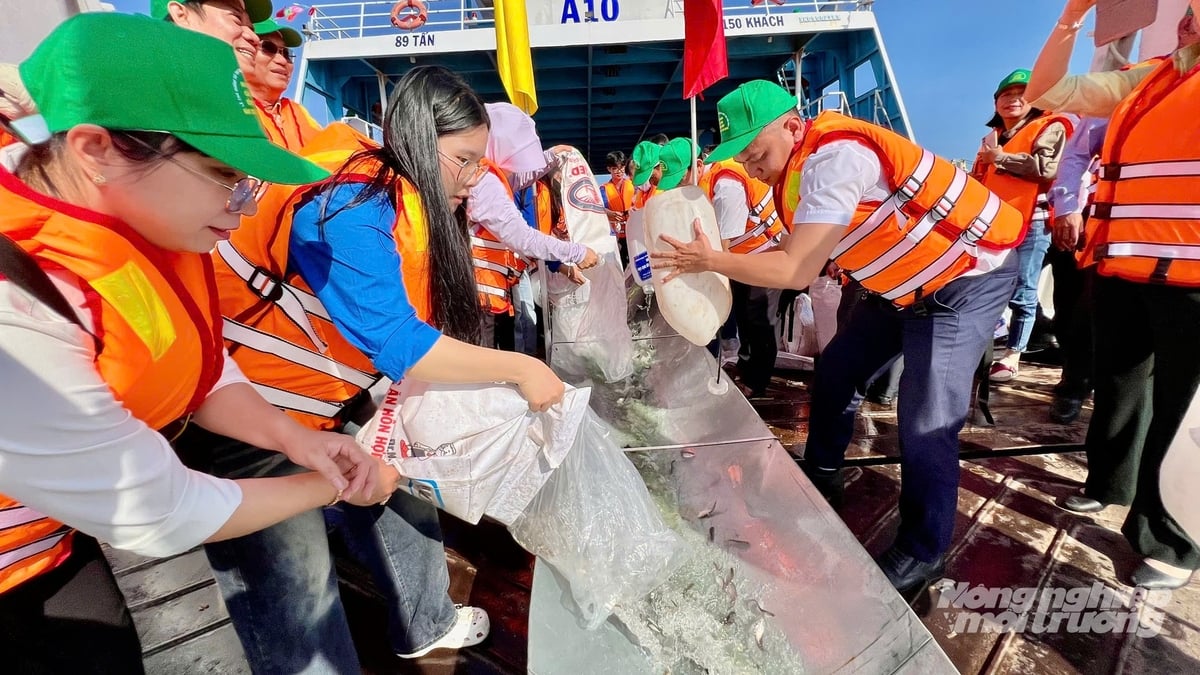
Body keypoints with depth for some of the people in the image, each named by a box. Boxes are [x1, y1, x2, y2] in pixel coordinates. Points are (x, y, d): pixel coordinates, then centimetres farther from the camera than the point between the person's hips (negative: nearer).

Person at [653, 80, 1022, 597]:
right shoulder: (793, 171, 1)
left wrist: (712, 259, -23)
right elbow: (799, 256, 0)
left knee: (926, 423, -12)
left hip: (969, 273, -9)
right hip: (905, 283, 9)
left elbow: (798, 270, -30)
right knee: (835, 373, 10)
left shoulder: (833, 156, -28)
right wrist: (722, 260, -9)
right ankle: (820, 480, 31)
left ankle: (923, 552, 10)